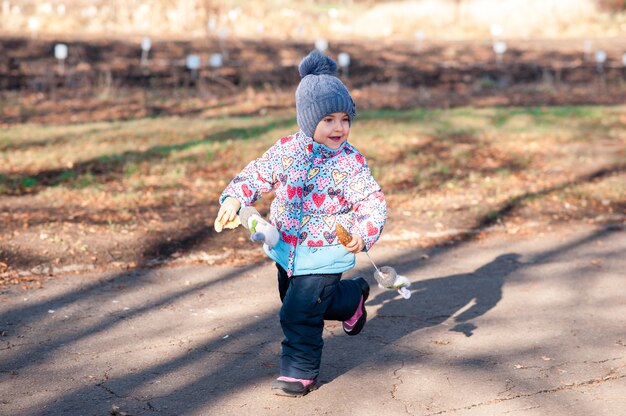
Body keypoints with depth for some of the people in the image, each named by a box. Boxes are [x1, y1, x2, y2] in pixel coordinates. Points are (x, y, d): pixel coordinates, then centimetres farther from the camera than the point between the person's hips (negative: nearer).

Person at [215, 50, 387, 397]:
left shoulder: (351, 164, -15)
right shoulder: (286, 150, -6)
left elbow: (373, 202, -16)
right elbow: (257, 173, 4)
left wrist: (363, 233, -34)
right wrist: (234, 197, -13)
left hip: (323, 254, -5)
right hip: (287, 249, 6)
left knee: (299, 314, -9)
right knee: (305, 301, 25)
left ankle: (300, 372, 10)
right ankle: (352, 297, 49)